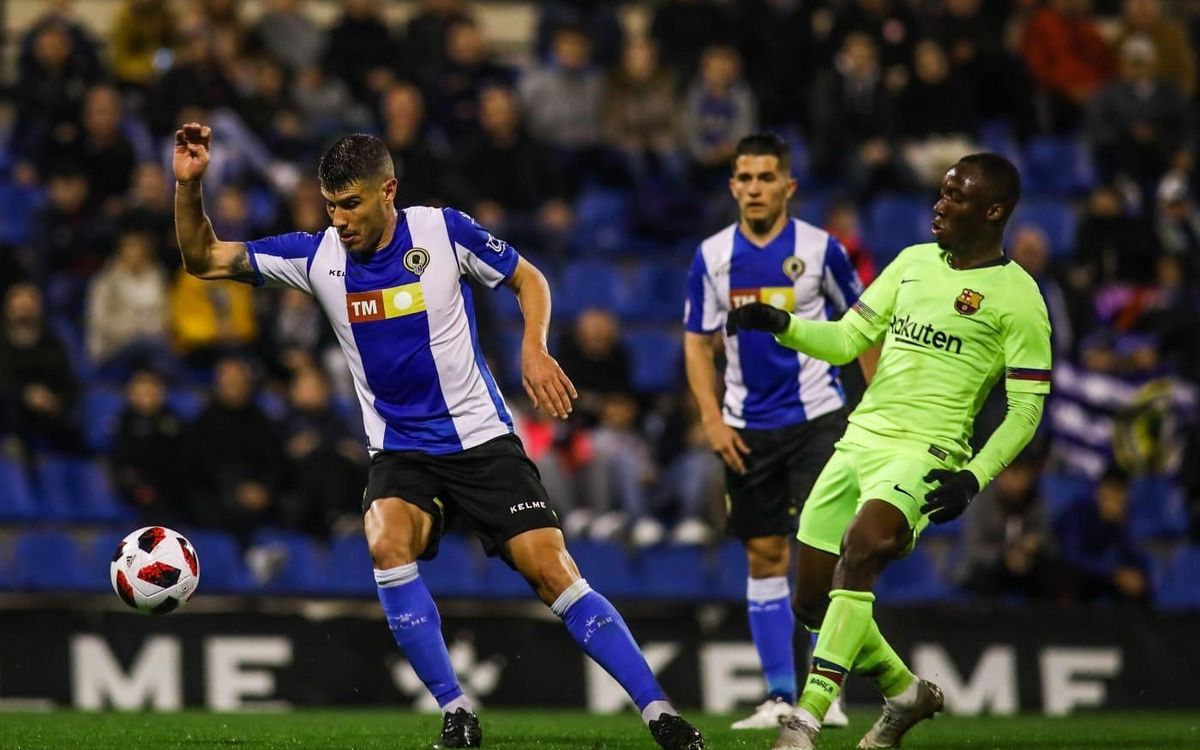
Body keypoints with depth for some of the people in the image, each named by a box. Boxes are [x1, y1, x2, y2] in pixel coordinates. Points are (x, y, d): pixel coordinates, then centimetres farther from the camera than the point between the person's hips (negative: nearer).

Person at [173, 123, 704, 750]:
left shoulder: (442, 230, -10)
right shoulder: (317, 255, -4)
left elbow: (529, 280, 4)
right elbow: (205, 259, -2)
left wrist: (535, 350, -13)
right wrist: (188, 185, -17)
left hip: (481, 440, -2)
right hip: (399, 451, 2)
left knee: (553, 572, -12)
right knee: (387, 545, -28)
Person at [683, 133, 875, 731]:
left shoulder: (820, 249, -4)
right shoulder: (713, 256, 2)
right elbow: (697, 342, 7)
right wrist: (712, 419, -3)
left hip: (817, 417, -3)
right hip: (748, 428, 3)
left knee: (819, 542, -15)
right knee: (764, 554, 3)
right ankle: (780, 696, 8)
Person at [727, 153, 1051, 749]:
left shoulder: (1016, 295, -4)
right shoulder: (913, 262, 15)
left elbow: (1026, 409, -6)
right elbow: (847, 341, 17)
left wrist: (974, 477, -18)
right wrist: (781, 325, -1)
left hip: (925, 453, -7)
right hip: (859, 439, 7)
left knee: (862, 545, -34)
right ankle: (906, 692, 32)